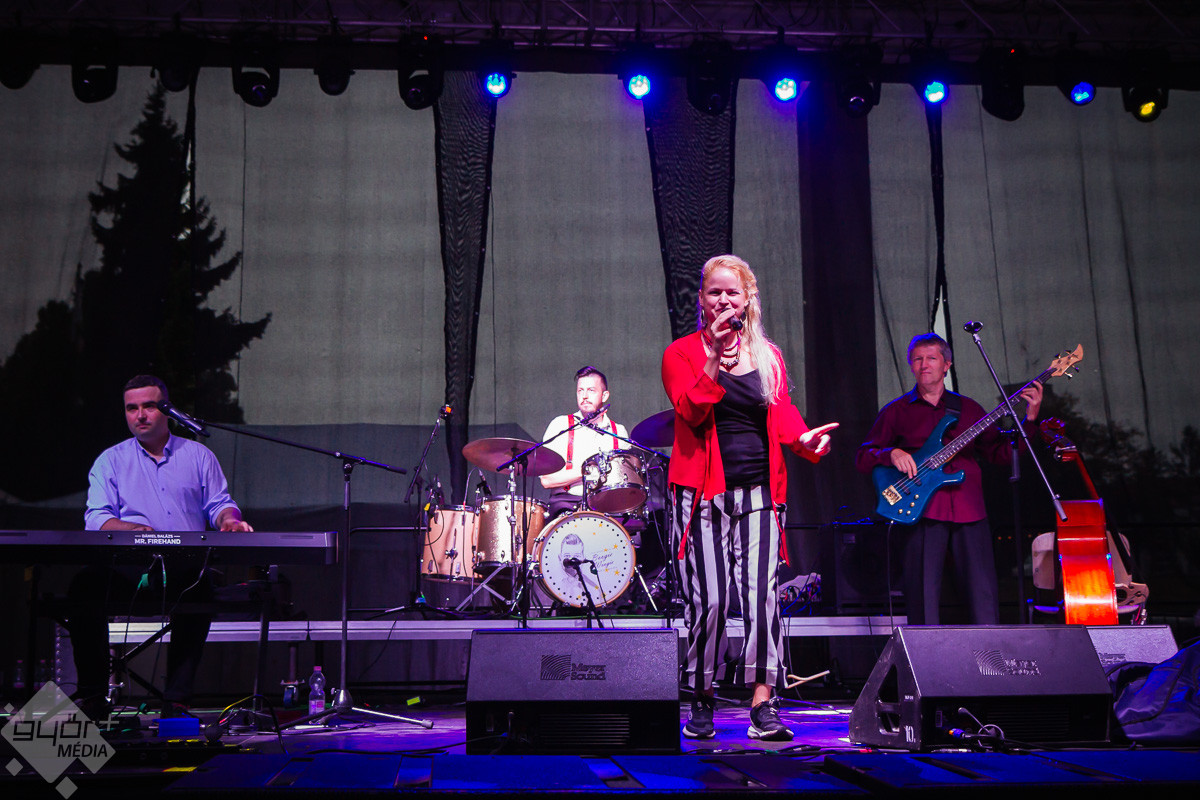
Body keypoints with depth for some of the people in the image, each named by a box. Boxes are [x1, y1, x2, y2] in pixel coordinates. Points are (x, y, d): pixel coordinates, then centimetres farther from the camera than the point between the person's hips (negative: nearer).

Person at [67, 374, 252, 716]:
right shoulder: (111, 461, 15)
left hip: (183, 571, -1)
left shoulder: (198, 455, 17)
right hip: (128, 571, 1)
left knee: (198, 584, -36)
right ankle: (92, 694, -17)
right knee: (85, 584, -30)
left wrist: (229, 519, -10)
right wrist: (132, 529, -19)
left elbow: (219, 504, 15)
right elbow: (97, 518, 3)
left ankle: (177, 698, -30)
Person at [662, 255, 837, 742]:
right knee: (709, 598, -6)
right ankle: (701, 702, 12)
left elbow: (782, 412, 7)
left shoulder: (768, 355, 16)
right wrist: (716, 360, -20)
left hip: (758, 491, 3)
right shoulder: (682, 353, 5)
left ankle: (763, 707, -2)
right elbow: (690, 410, -10)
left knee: (762, 594, -8)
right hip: (703, 492, -2)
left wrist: (804, 438, -13)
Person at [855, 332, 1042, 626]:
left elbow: (1000, 453, 13)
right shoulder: (896, 411, 11)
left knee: (984, 596, -1)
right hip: (922, 513, -2)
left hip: (970, 512, 2)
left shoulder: (968, 408, 18)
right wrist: (892, 454, -13)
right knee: (924, 599, -4)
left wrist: (1029, 419, 1)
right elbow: (862, 458, 7)